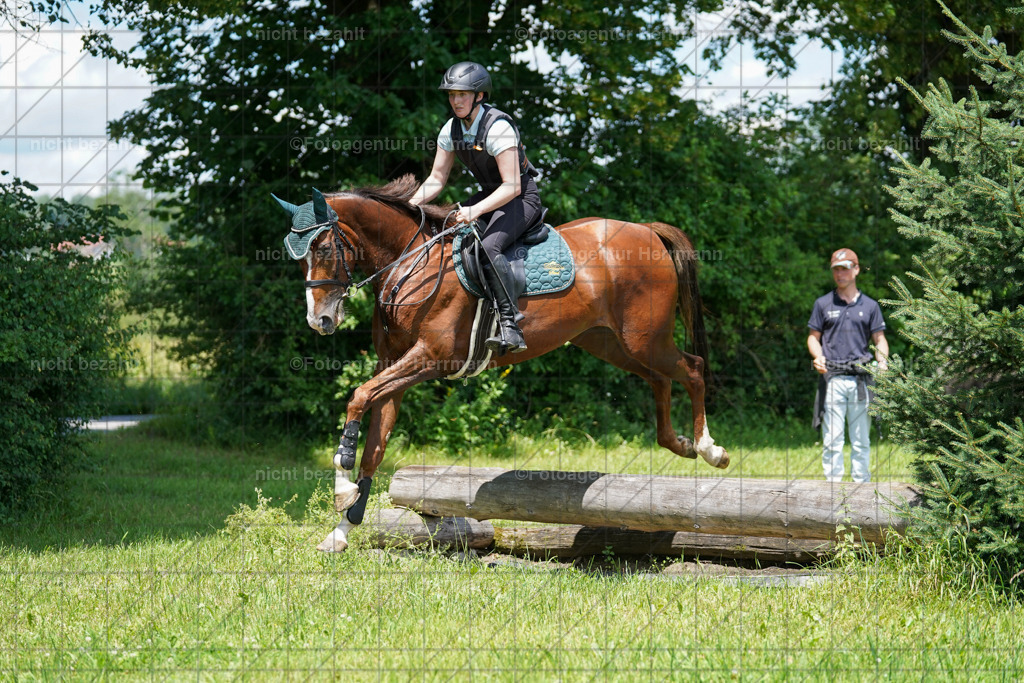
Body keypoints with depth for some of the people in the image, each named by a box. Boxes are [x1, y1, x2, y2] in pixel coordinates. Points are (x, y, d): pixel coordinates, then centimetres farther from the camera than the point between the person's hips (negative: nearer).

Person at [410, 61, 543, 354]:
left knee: (489, 247, -32)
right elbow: (436, 180, 5)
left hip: (521, 197, -8)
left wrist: (476, 210, -37)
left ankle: (510, 324, -36)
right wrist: (410, 204, -10)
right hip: (490, 195, 8)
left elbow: (512, 186, -28)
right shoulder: (451, 130, -2)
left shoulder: (498, 128, -25)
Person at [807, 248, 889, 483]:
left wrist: (882, 362, -7)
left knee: (861, 439, 4)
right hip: (832, 378, -1)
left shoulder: (869, 306, 12)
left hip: (861, 378, 1)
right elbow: (813, 336, 12)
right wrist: (818, 357, -8)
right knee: (832, 438, -4)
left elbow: (879, 338, 13)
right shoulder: (823, 304, 11)